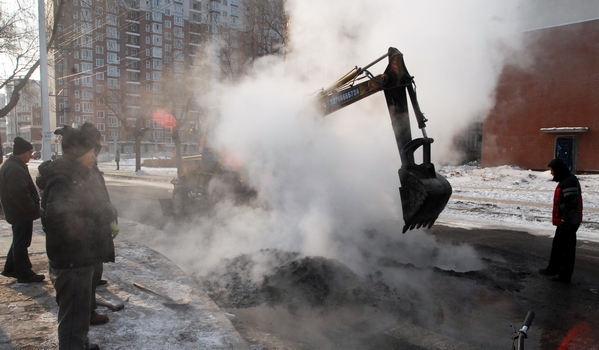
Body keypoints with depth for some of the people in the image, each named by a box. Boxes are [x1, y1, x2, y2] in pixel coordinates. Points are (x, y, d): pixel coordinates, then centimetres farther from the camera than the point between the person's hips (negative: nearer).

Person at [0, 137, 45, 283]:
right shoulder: (15, 169, -23)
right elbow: (20, 194, -28)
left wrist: (32, 208, 18)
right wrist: (33, 209, -20)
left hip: (16, 211, 11)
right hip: (22, 213, -11)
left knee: (19, 242, 21)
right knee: (21, 243, -2)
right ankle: (24, 274, 7)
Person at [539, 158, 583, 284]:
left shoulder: (569, 182, -20)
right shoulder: (565, 180, 13)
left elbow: (572, 204, -25)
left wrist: (565, 220, -23)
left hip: (568, 222, -11)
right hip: (563, 221, 11)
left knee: (567, 248, -1)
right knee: (557, 245, 20)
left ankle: (565, 275, 8)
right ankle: (553, 268, 32)